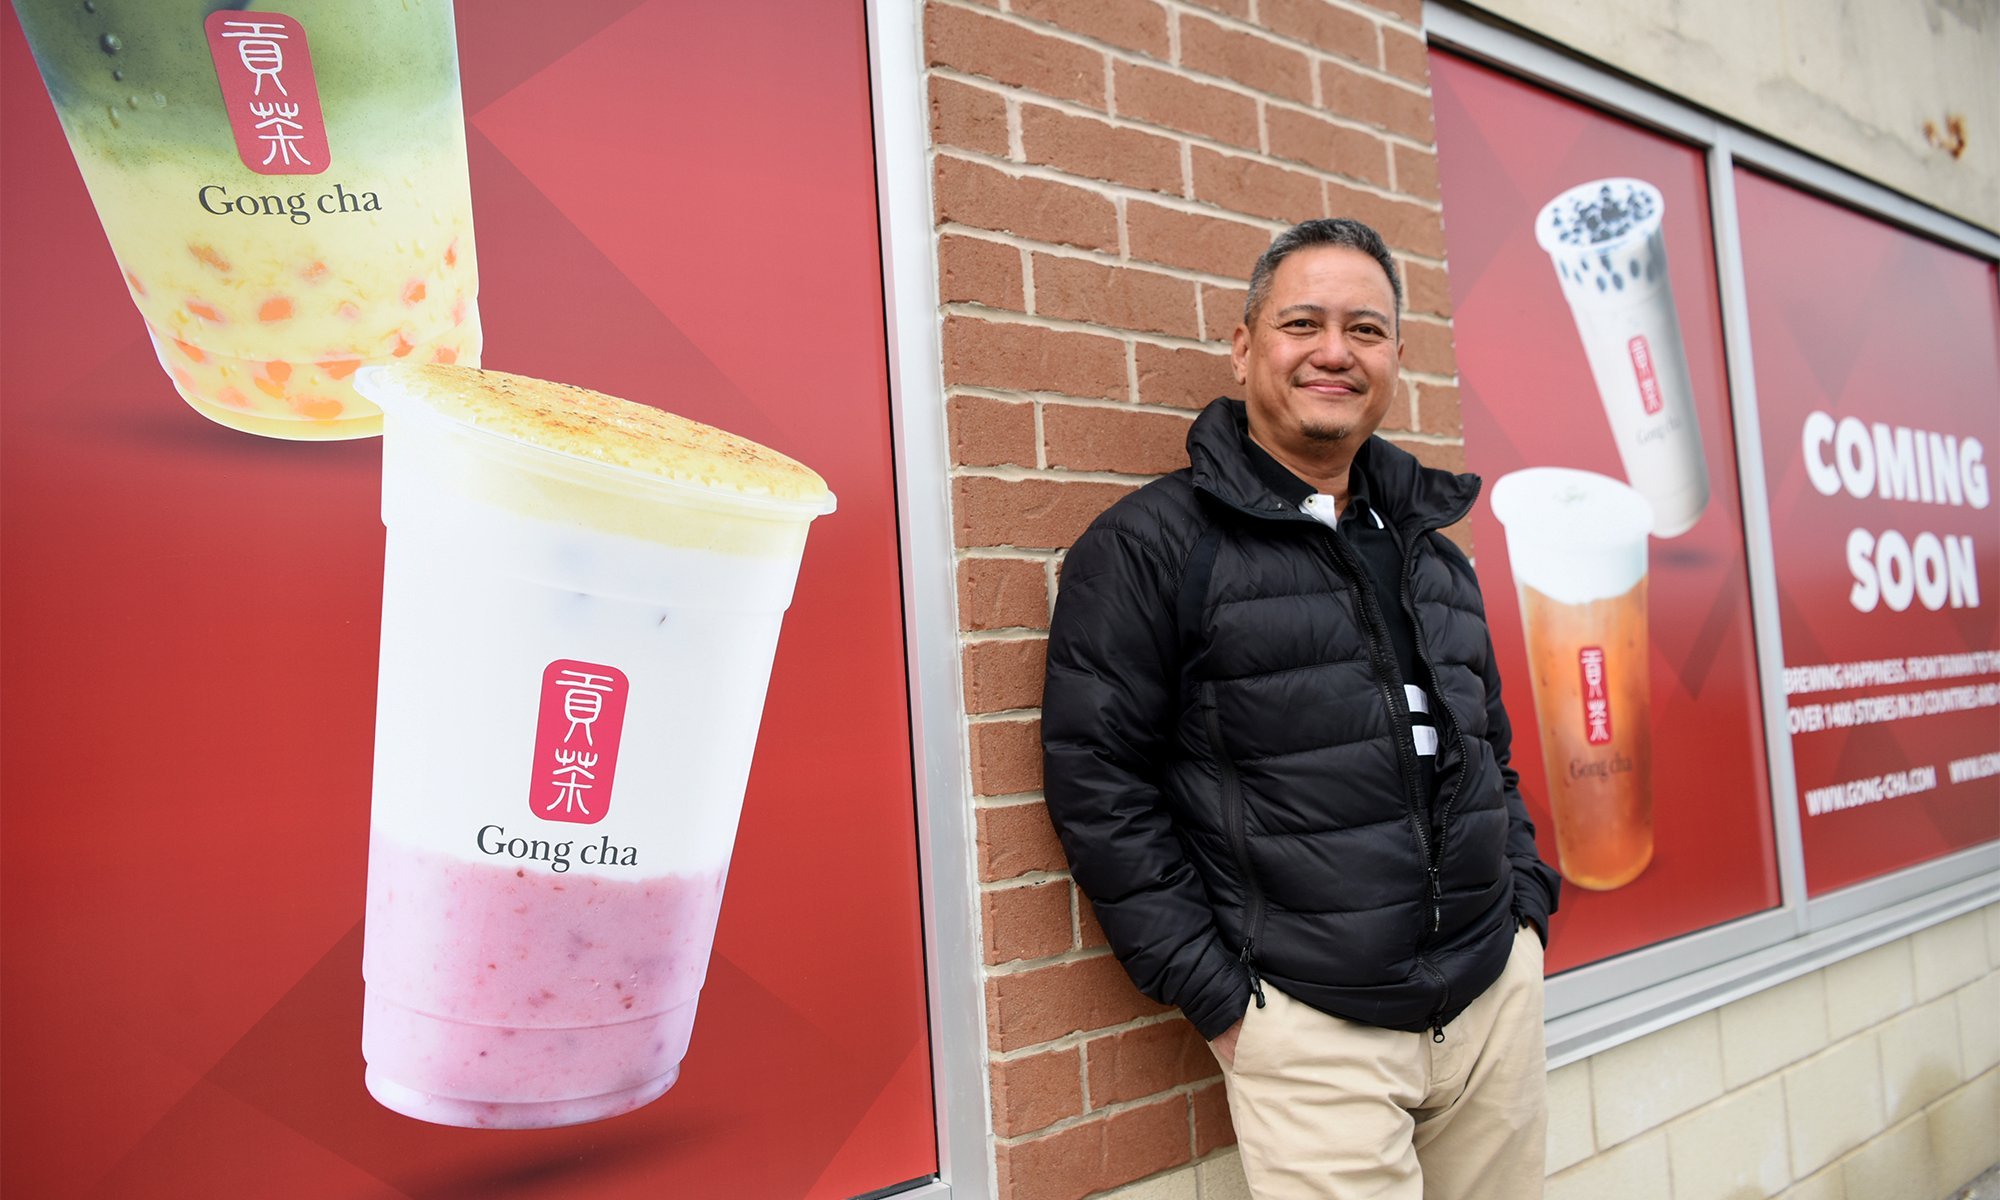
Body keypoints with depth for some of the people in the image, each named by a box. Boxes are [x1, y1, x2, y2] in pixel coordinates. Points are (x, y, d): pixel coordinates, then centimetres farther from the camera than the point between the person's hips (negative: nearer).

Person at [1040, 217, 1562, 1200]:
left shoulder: (1431, 550, 15)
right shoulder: (1148, 547, -7)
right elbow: (1096, 783, -11)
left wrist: (1527, 905, 11)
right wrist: (1216, 995, -11)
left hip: (1497, 996, 6)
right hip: (1312, 1027, -6)